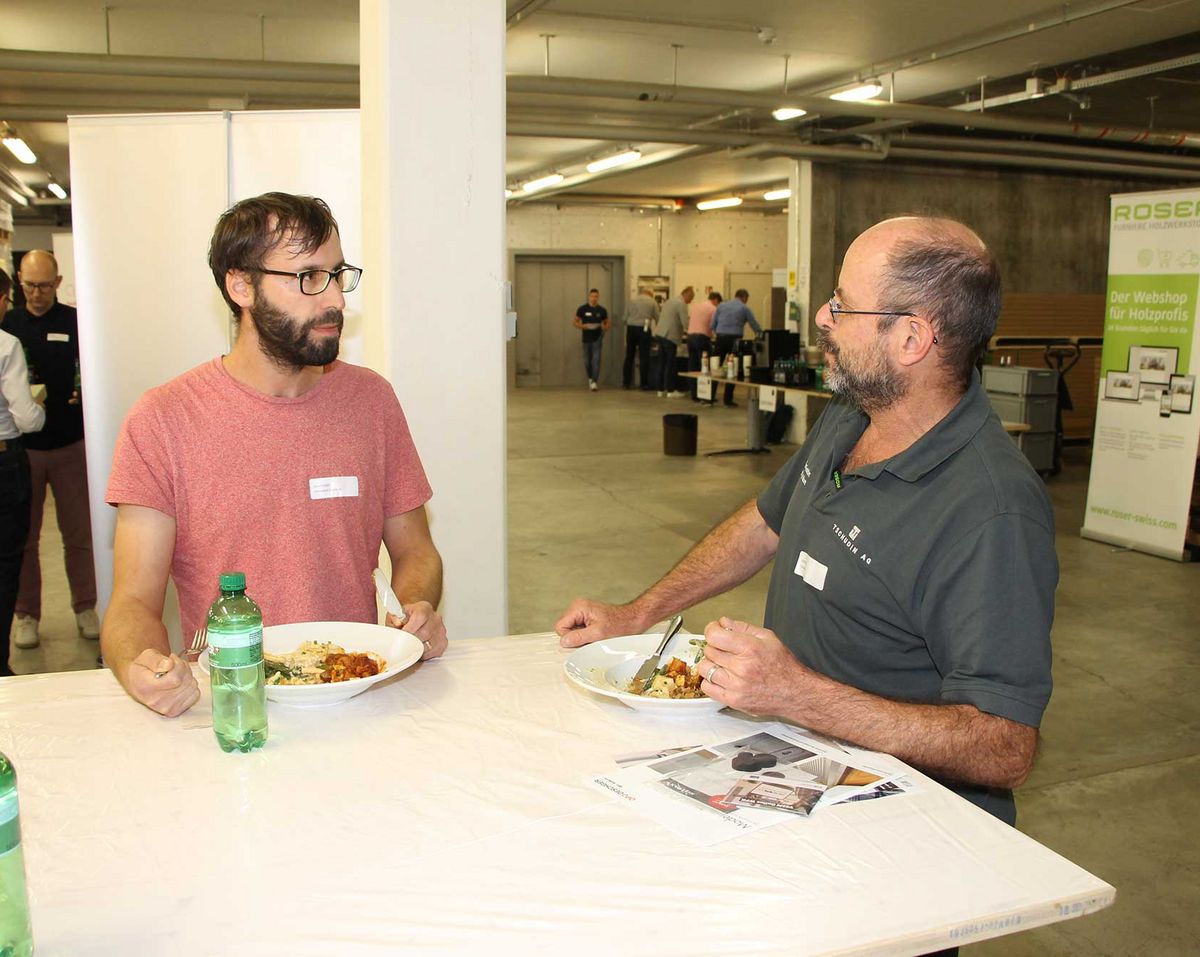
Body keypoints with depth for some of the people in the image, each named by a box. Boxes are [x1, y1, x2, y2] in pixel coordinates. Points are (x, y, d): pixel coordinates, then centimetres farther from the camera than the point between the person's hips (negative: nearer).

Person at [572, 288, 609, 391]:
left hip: (597, 339, -1)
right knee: (587, 361, 9)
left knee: (596, 360, -11)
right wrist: (584, 326, -15)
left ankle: (594, 382, -13)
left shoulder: (602, 310, 3)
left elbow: (607, 323, 14)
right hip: (586, 339, 1)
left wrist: (605, 327, -9)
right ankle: (590, 378, 33)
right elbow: (574, 322, 3)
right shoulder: (582, 309, -1)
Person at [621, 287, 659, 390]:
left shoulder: (632, 300, 10)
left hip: (631, 328, 3)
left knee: (629, 357, 9)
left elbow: (625, 318, 5)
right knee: (644, 358, 1)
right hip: (644, 329, -2)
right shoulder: (652, 302, 5)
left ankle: (626, 383, 13)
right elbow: (657, 319, 5)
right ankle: (644, 384, 1)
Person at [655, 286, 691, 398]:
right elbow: (685, 323, -16)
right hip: (670, 337, -8)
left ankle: (661, 390, 15)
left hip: (659, 334, 8)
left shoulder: (669, 301, 17)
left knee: (662, 363, 11)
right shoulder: (682, 304, -10)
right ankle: (670, 391, 3)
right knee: (670, 364, -2)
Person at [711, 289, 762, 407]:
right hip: (734, 340, -3)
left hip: (720, 338, 3)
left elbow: (713, 325, 10)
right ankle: (728, 399, 1)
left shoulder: (721, 306, 13)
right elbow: (755, 326, 6)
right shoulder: (744, 308, 4)